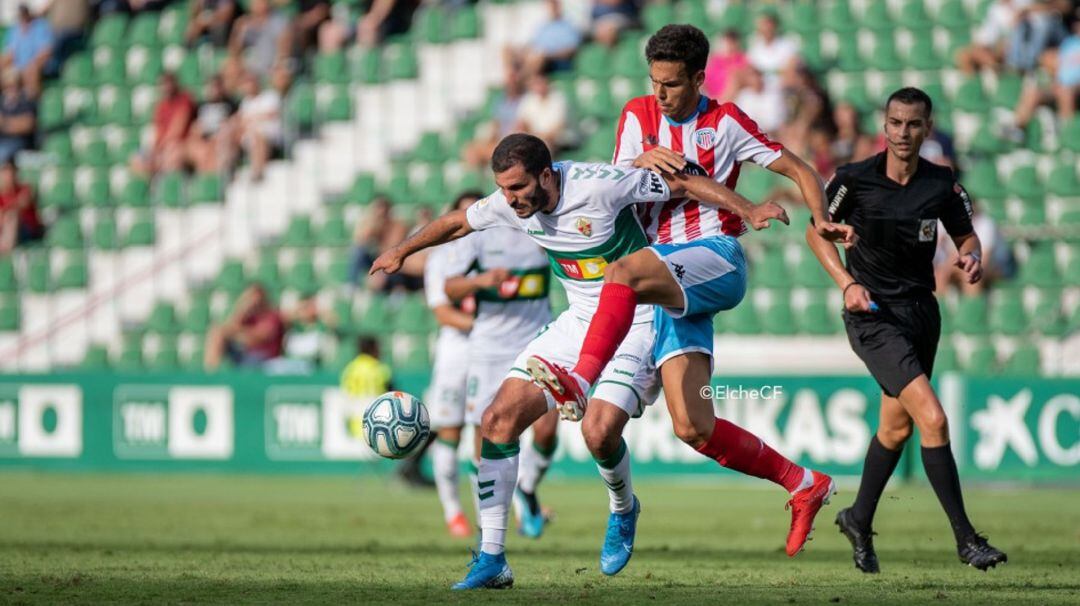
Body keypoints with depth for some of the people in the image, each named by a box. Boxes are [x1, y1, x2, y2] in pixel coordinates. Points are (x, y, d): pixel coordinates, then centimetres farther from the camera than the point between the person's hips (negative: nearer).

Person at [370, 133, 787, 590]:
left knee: (598, 431, -27)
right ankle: (491, 560, -3)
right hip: (580, 323, 6)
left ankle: (623, 509, 10)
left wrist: (749, 211, -22)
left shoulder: (598, 184, -24)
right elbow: (457, 222, 16)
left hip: (637, 324, -6)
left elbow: (683, 183, -15)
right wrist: (402, 251, 30)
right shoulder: (509, 205, -5)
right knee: (499, 419, -9)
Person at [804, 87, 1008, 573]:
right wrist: (847, 283, -10)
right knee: (933, 418, -19)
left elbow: (966, 235, 11)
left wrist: (972, 256, -13)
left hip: (921, 311, 5)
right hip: (873, 314, -5)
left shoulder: (942, 184, -3)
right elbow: (817, 231, 3)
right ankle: (964, 537, -14)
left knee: (897, 427, 17)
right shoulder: (854, 179, -10)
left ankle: (859, 520, 40)